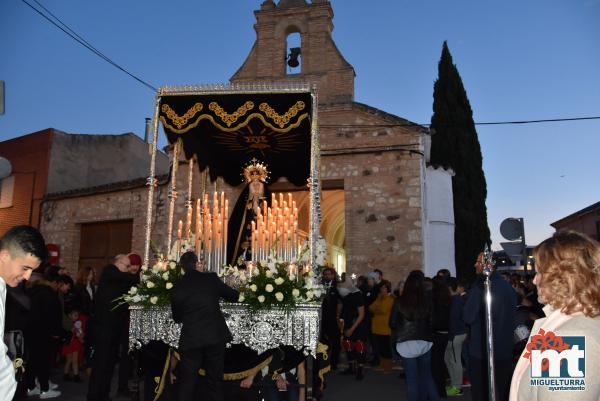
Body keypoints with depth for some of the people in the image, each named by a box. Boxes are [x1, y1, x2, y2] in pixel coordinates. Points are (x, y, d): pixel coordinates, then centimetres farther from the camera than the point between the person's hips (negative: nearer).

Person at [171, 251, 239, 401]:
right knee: (214, 381, 12)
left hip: (191, 339, 0)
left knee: (186, 384, 8)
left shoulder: (177, 288, 2)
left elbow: (176, 317, 13)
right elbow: (234, 296, 11)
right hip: (216, 336, 0)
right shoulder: (211, 278, 0)